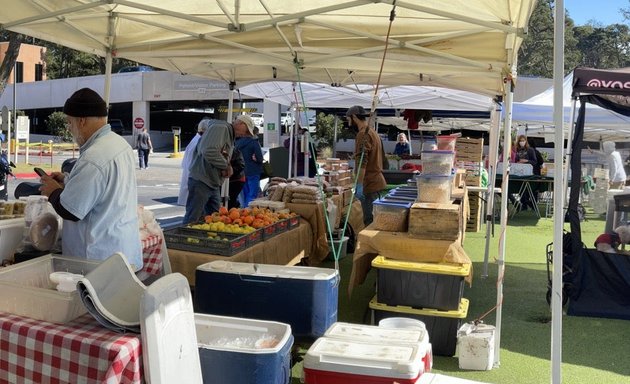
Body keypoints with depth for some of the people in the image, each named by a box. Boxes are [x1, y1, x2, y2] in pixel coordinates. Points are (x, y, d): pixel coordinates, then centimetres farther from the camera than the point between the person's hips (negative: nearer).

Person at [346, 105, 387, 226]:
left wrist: (359, 186, -24)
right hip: (377, 181, 10)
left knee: (370, 221, -9)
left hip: (370, 185, -10)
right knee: (374, 220, 12)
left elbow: (362, 162, -21)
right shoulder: (373, 132, 19)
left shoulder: (363, 134, -12)